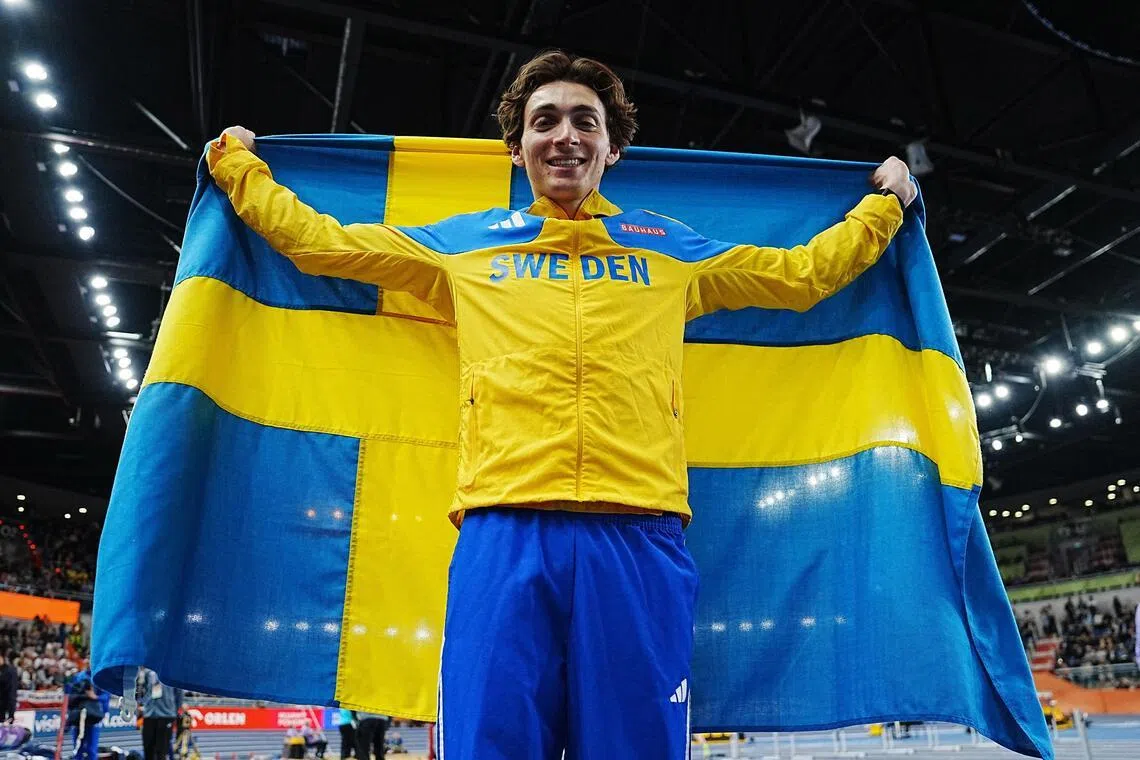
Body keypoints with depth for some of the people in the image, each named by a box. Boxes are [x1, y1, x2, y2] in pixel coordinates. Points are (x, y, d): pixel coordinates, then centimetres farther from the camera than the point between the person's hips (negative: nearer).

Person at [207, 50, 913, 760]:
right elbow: (322, 242, 28)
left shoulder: (671, 249, 22)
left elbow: (805, 273, 31)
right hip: (503, 536, 0)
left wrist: (885, 204, 37)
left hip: (638, 537, 1)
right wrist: (239, 165, 33)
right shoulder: (463, 243, 21)